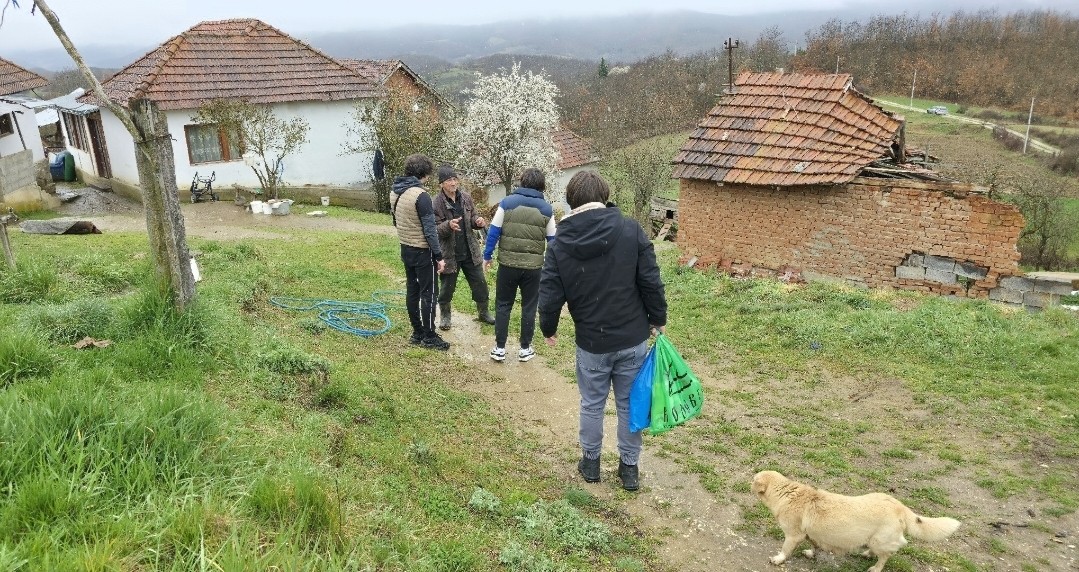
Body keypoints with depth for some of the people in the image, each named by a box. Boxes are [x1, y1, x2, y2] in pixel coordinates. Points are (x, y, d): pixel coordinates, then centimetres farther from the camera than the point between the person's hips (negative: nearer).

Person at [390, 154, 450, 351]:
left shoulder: (395, 192, 5)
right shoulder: (420, 195, -21)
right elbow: (430, 229, -20)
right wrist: (439, 256, -16)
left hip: (406, 249, 8)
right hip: (422, 251, -8)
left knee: (412, 290, 13)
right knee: (429, 293, 0)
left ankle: (417, 332, 22)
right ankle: (429, 337, 5)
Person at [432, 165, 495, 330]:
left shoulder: (466, 197, 0)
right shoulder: (437, 203, -14)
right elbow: (434, 229, -14)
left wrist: (477, 221, -11)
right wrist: (448, 225, -34)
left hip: (470, 252, 4)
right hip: (449, 253, -4)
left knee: (480, 284, 12)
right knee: (447, 287, 12)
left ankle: (483, 312, 32)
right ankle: (444, 315, 34)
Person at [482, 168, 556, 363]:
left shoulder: (507, 202, -2)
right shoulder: (547, 209, 2)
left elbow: (493, 232, -3)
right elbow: (552, 240, 6)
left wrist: (487, 256, 7)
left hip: (507, 264, 0)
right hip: (533, 266, 1)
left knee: (503, 306, 11)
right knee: (529, 307, 12)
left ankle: (499, 348, 13)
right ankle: (525, 349, 18)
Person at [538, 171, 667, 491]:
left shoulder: (560, 244, -7)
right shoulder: (630, 230, -10)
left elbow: (550, 295, -4)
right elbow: (651, 281, -9)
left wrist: (548, 329, 14)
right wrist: (658, 319, 5)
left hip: (591, 342, 0)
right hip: (632, 339, 0)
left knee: (592, 404, 18)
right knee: (630, 404, 15)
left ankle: (590, 462, 32)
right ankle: (629, 468, 26)